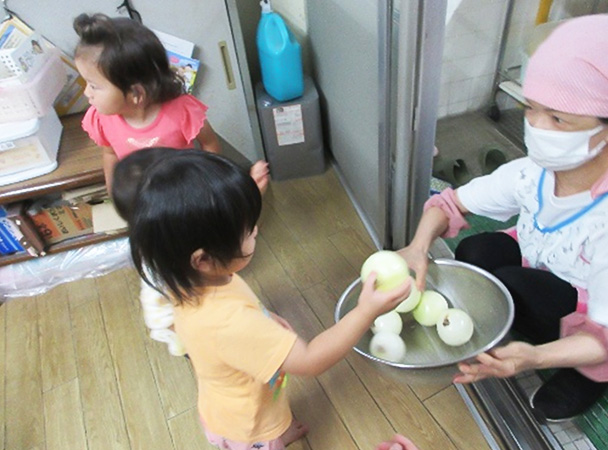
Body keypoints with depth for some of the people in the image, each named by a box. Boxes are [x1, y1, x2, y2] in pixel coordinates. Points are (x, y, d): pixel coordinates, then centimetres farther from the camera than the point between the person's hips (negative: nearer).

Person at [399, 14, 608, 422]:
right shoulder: (532, 173, -22)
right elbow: (452, 202, -10)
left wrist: (535, 357, -48)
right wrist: (419, 246, -31)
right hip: (538, 270, 4)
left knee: (504, 286, -28)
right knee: (474, 252, -20)